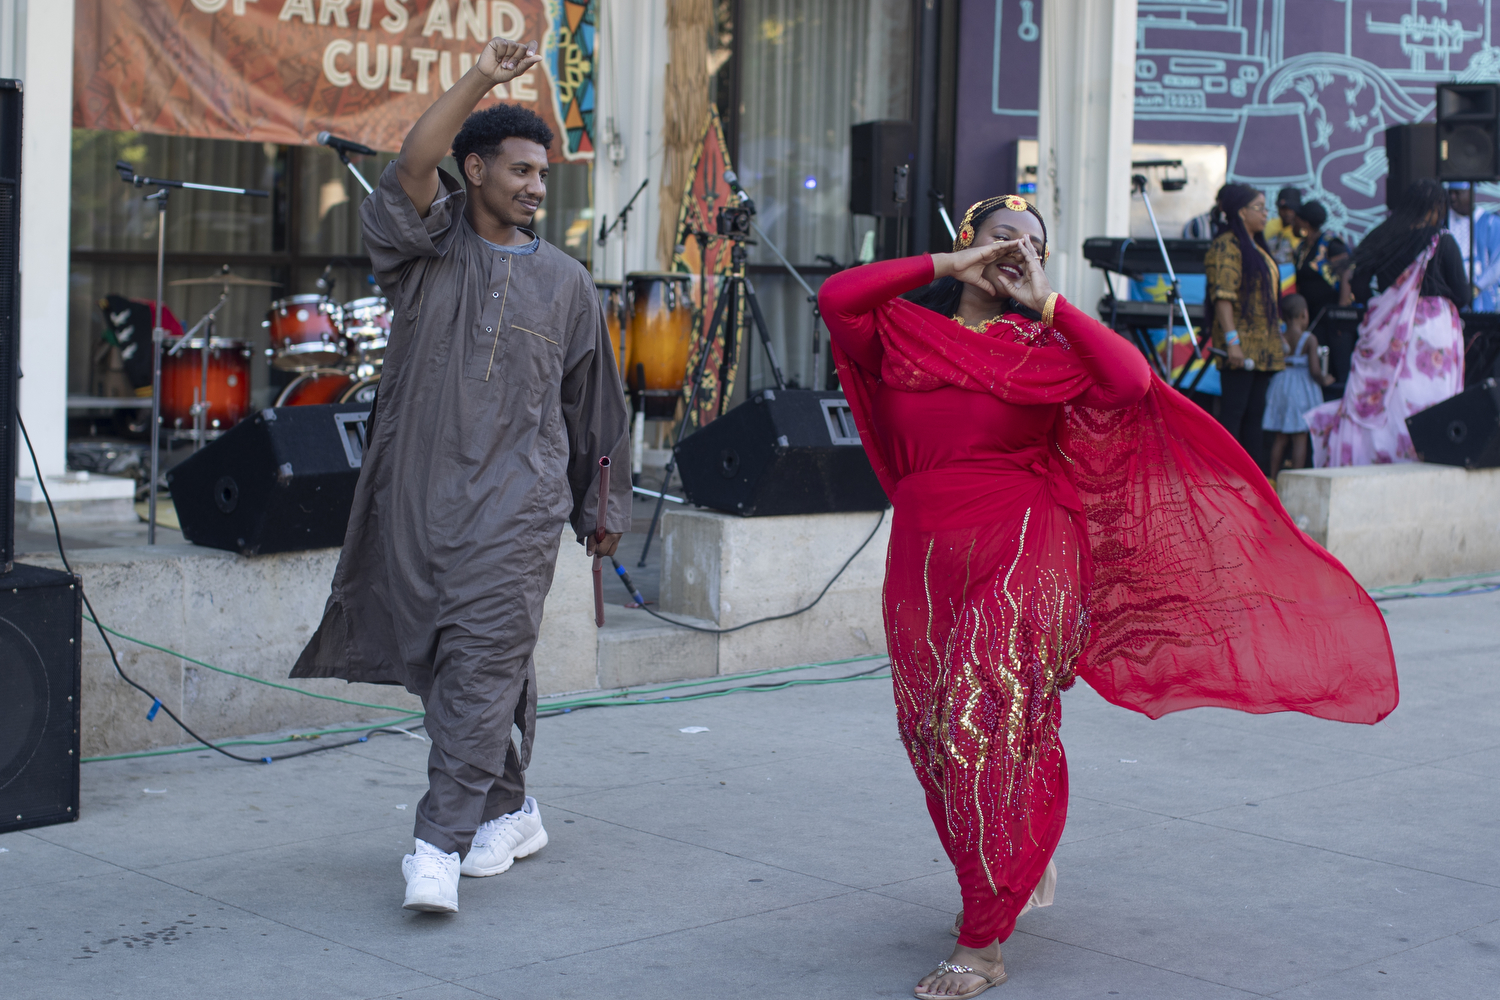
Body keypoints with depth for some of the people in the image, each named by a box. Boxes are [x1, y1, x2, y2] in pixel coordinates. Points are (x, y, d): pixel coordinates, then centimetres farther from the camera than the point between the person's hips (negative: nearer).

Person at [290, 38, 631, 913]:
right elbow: (412, 170, -15)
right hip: (420, 494, 1)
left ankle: (442, 844, -13)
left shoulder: (564, 281, 11)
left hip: (516, 505, -1)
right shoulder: (427, 247, 7)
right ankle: (511, 813, 26)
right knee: (440, 666, 9)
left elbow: (593, 400, 18)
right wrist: (481, 79, -23)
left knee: (482, 669, -11)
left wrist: (606, 506, 20)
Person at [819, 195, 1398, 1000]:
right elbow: (835, 295, -8)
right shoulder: (904, 330, 10)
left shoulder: (1045, 346, 5)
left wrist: (1047, 302, -7)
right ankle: (1016, 872, 35)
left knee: (985, 723, -12)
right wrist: (949, 266, -4)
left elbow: (1130, 381, -13)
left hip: (1021, 548, -3)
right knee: (934, 734, 10)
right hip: (927, 553, 3)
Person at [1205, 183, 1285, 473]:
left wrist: (1274, 342, 23)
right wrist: (1232, 341, -26)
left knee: (1255, 413, 8)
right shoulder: (1227, 246, -9)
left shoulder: (1257, 247, 21)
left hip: (1262, 346, 9)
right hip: (1242, 347, -9)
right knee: (1233, 411, -9)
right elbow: (1222, 296, -17)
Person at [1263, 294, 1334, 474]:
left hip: (1280, 388, 5)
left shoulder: (1278, 338, 1)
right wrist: (1324, 380, 5)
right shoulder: (1309, 339, -11)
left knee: (1280, 438, 12)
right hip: (1303, 391, -5)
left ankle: (1273, 478, 14)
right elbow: (1314, 370, -15)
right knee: (1300, 439, 0)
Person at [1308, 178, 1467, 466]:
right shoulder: (1443, 242, -5)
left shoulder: (1382, 237, 2)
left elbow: (1358, 286, 1)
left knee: (1371, 400, 7)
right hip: (1433, 332, -3)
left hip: (1387, 333, 3)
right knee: (1427, 409, -2)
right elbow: (1462, 296, -4)